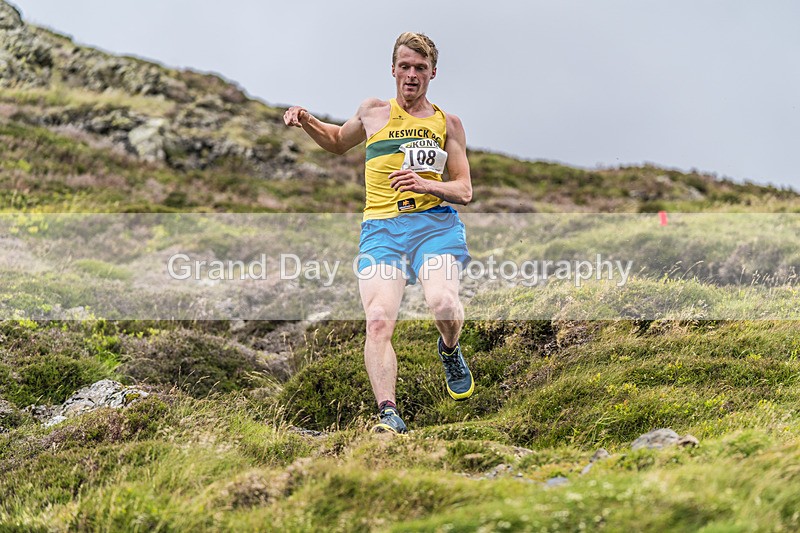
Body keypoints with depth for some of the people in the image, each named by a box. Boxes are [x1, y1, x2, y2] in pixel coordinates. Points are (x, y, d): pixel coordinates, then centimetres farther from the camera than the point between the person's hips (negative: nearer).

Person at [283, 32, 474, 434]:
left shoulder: (447, 124, 16)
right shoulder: (373, 112, 19)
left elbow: (464, 191, 13)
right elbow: (338, 141, 38)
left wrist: (426, 184, -8)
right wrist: (306, 122, 17)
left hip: (434, 223, -1)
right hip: (381, 228, 1)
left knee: (443, 302, -28)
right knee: (378, 322, -22)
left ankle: (450, 352, 6)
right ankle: (388, 414, -27)